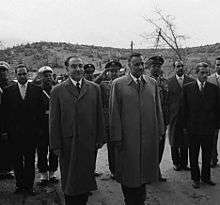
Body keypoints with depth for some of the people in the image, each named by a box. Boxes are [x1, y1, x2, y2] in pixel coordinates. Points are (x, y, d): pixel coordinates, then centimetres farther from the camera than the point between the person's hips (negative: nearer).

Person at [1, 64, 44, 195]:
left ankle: (29, 186, 16)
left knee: (30, 160, 6)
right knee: (17, 160, 9)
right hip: (15, 133, 1)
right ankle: (20, 185, 21)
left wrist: (38, 128, -3)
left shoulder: (37, 90, 3)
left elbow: (40, 111, 2)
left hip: (31, 132, -1)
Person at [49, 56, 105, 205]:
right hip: (68, 144, -1)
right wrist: (56, 145, -4)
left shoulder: (94, 88, 5)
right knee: (69, 180, 10)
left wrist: (100, 139, 3)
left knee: (86, 180, 12)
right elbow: (54, 120, -2)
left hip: (89, 142, 2)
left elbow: (99, 116, 6)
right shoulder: (58, 91, 0)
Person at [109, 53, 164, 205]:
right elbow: (114, 113, -6)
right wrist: (116, 137, -9)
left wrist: (160, 131, 6)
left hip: (149, 138, 3)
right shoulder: (118, 84, -4)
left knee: (144, 171, 14)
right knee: (128, 173, 10)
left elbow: (158, 109, 10)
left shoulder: (152, 83, 8)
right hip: (127, 138, -3)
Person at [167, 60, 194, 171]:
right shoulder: (169, 81, 1)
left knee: (185, 141, 8)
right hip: (174, 115, -1)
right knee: (174, 142, 8)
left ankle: (184, 163, 21)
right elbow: (167, 99, -1)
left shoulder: (190, 81, 5)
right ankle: (176, 163, 22)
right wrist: (167, 115, -6)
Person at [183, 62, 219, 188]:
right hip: (193, 127, -1)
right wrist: (185, 125, -3)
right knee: (193, 155, 9)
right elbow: (185, 108, 0)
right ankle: (195, 178, 24)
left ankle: (206, 177, 30)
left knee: (208, 155, 13)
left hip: (209, 127, 1)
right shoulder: (188, 88, -1)